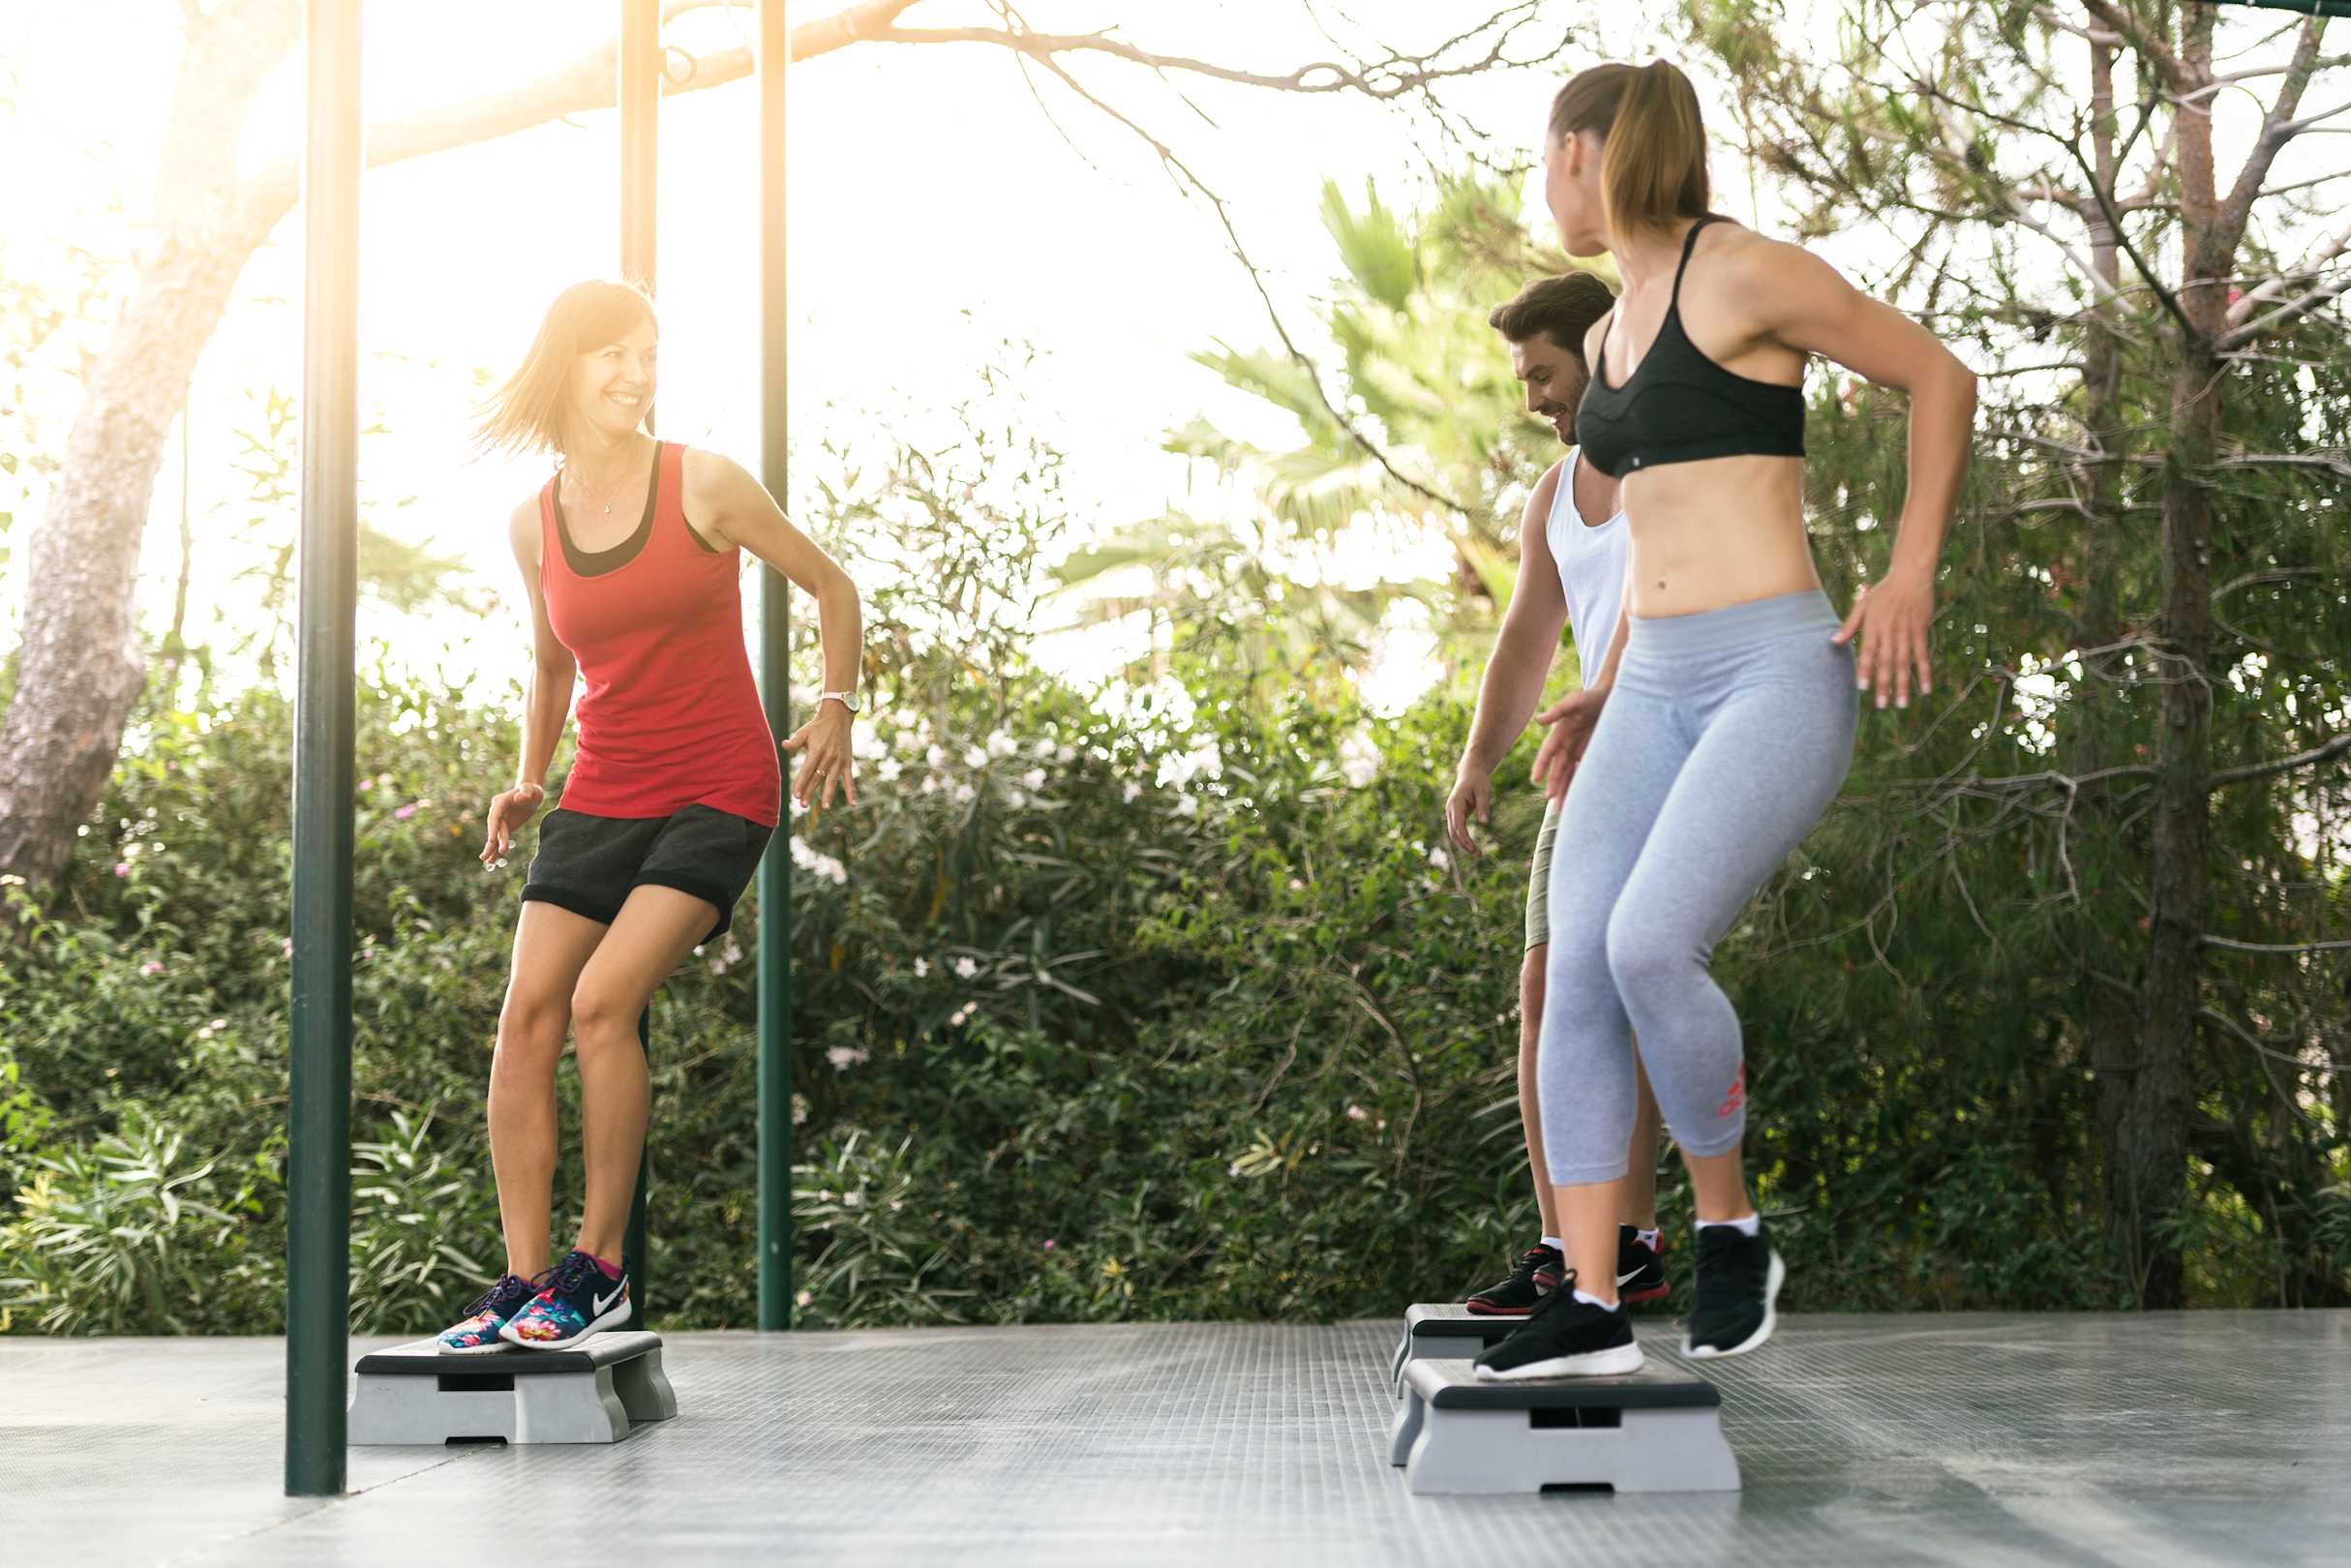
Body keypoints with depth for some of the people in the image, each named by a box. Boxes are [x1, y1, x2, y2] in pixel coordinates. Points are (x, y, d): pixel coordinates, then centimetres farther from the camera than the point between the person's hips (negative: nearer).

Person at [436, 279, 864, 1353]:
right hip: (603, 797, 4)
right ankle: (522, 1281, -5)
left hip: (719, 794, -4)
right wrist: (528, 781, 13)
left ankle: (599, 1269, -9)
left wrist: (835, 707, -5)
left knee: (602, 1000, -20)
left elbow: (829, 586, 6)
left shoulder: (704, 486, -4)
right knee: (526, 1011, -10)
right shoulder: (534, 524, 7)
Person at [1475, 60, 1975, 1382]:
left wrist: (1911, 575, -9)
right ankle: (1590, 1308, -1)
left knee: (1648, 947, -25)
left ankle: (1732, 1230, -3)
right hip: (1659, 692, 8)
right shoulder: (1617, 335, 18)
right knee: (1577, 975, -5)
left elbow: (1942, 378, -2)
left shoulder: (1747, 275, -7)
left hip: (1780, 678, -8)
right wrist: (1610, 691, 24)